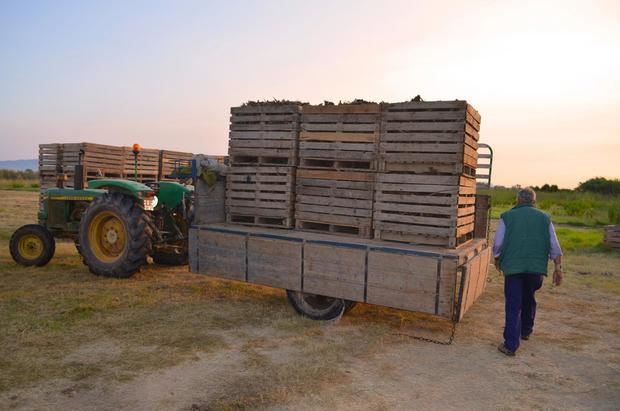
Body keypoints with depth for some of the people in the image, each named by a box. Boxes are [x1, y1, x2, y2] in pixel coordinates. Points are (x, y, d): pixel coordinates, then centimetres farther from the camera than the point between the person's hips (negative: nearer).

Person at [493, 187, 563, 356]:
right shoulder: (544, 218, 10)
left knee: (513, 305, 0)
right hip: (537, 268, 3)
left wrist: (497, 261, 16)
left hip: (513, 267, -3)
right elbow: (554, 246, 4)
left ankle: (511, 345, -2)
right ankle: (526, 331, 40)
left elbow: (497, 244, 0)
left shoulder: (507, 217, 4)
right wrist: (558, 268, 7)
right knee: (529, 300, 24)